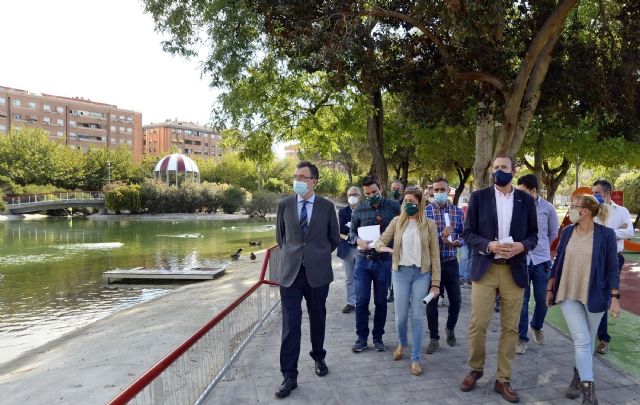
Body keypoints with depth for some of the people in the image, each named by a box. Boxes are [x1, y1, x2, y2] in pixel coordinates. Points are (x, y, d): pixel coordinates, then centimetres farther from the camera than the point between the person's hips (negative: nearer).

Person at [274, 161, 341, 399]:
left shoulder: (327, 206, -2)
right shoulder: (284, 204, 1)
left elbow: (334, 238, 11)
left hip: (318, 272, 0)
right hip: (291, 272, 0)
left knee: (317, 320, 15)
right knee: (290, 324, -1)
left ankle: (319, 358, 39)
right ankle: (289, 376, 8)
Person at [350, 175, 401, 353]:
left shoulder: (394, 207, -2)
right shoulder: (359, 209, 2)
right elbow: (352, 231, 9)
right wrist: (359, 241, -12)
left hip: (384, 261, 0)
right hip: (363, 260, 1)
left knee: (381, 301, 9)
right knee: (361, 300, 2)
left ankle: (378, 337, 24)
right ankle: (361, 338, 17)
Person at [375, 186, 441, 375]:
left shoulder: (429, 224, -1)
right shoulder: (397, 221, 2)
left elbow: (434, 254, 0)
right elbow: (381, 240, 4)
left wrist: (436, 282, -3)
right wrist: (382, 246, -22)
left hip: (421, 273, -1)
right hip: (401, 272, 1)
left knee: (417, 316, 1)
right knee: (401, 315, 7)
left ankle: (415, 359, 14)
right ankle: (402, 343, 37)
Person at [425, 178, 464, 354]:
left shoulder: (457, 211, 4)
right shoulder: (426, 211, -5)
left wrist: (457, 242, -15)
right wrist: (441, 236, -25)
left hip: (451, 262, 2)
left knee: (456, 300, 8)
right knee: (432, 302, 4)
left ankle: (450, 328, 36)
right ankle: (434, 338, 19)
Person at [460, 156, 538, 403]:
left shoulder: (526, 200, 7)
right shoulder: (479, 197, 2)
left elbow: (533, 235, 8)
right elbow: (468, 233, 0)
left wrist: (521, 246, -13)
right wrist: (489, 245, -17)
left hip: (514, 270, 2)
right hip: (484, 268, -1)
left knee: (510, 328, 8)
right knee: (477, 324, -1)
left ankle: (503, 380, 21)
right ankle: (475, 369, 23)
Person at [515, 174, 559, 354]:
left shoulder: (548, 208, -3)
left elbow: (553, 233, 12)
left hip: (542, 260, 2)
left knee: (542, 299, 10)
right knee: (522, 301, 2)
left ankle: (536, 326, 39)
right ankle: (522, 338, 15)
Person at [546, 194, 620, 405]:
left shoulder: (606, 234, -8)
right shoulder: (567, 232, 0)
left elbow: (612, 268, -5)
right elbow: (558, 262, 7)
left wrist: (615, 296, -10)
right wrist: (550, 289, 9)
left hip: (594, 296, -1)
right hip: (569, 295, 1)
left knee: (588, 342, 12)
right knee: (581, 340, -6)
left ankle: (578, 377, 33)